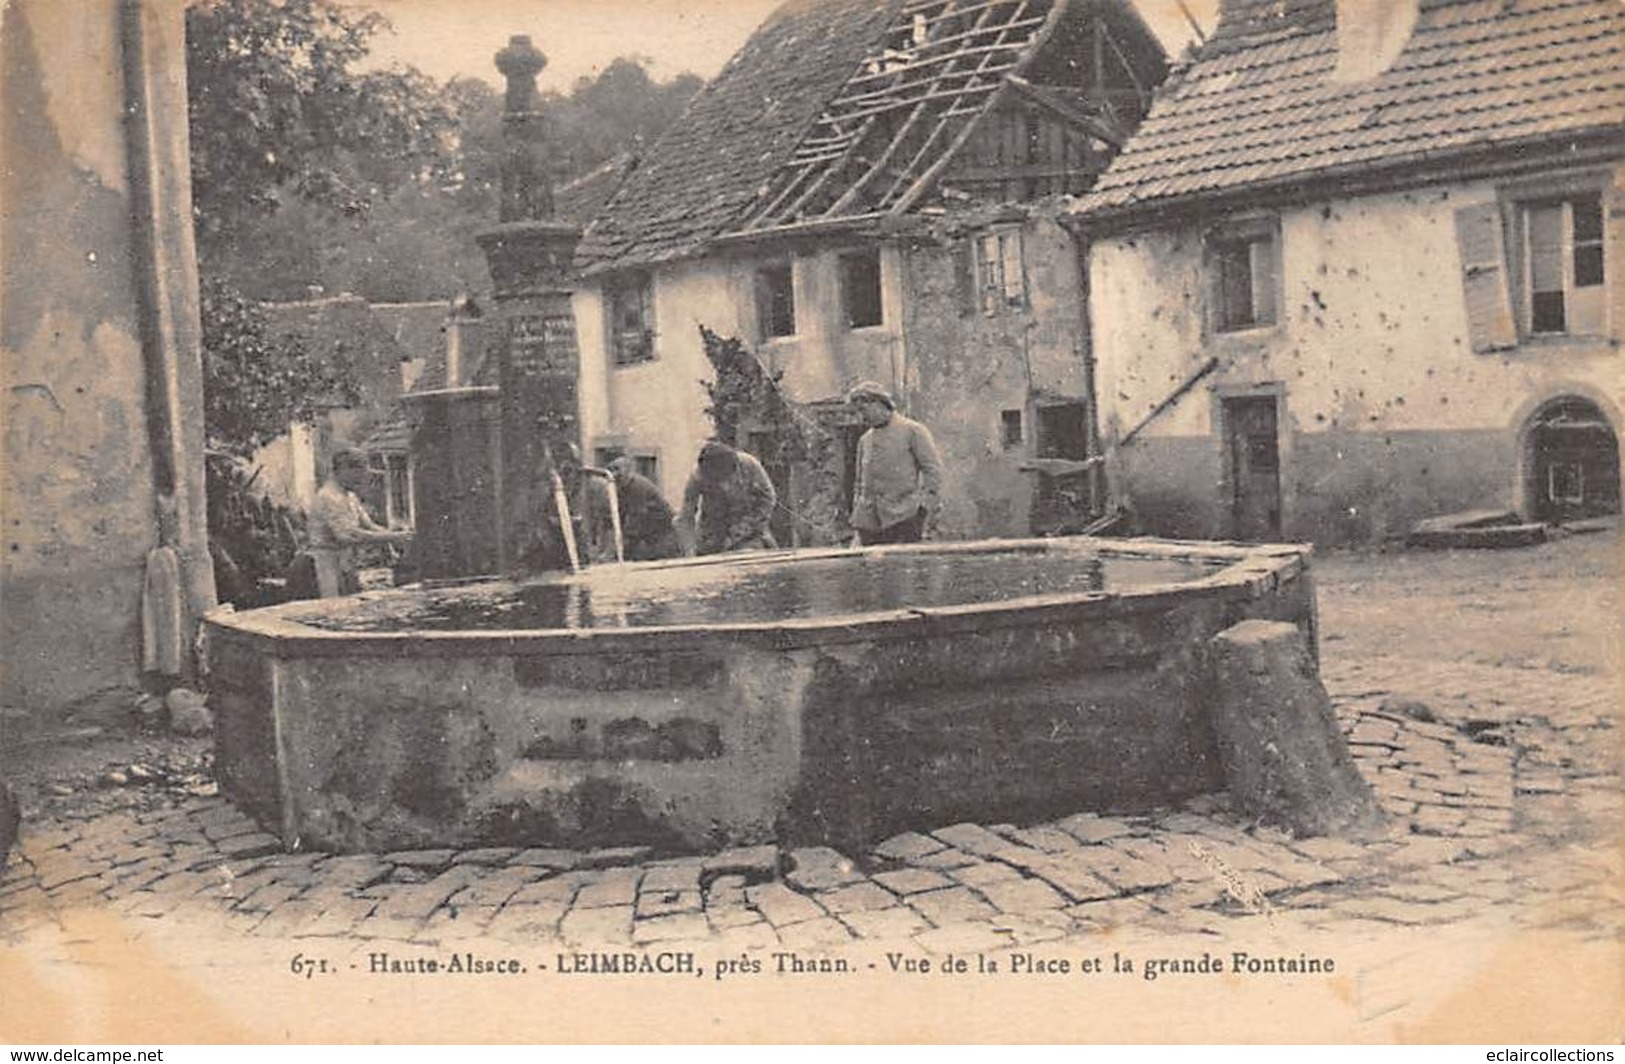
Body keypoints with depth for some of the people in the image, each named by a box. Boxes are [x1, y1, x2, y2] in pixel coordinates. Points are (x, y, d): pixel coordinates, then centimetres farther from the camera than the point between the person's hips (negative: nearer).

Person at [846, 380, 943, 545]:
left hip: (903, 516, -5)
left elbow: (933, 469, -2)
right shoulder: (864, 440, 21)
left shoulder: (912, 430, 3)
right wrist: (856, 511, 17)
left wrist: (926, 503, -12)